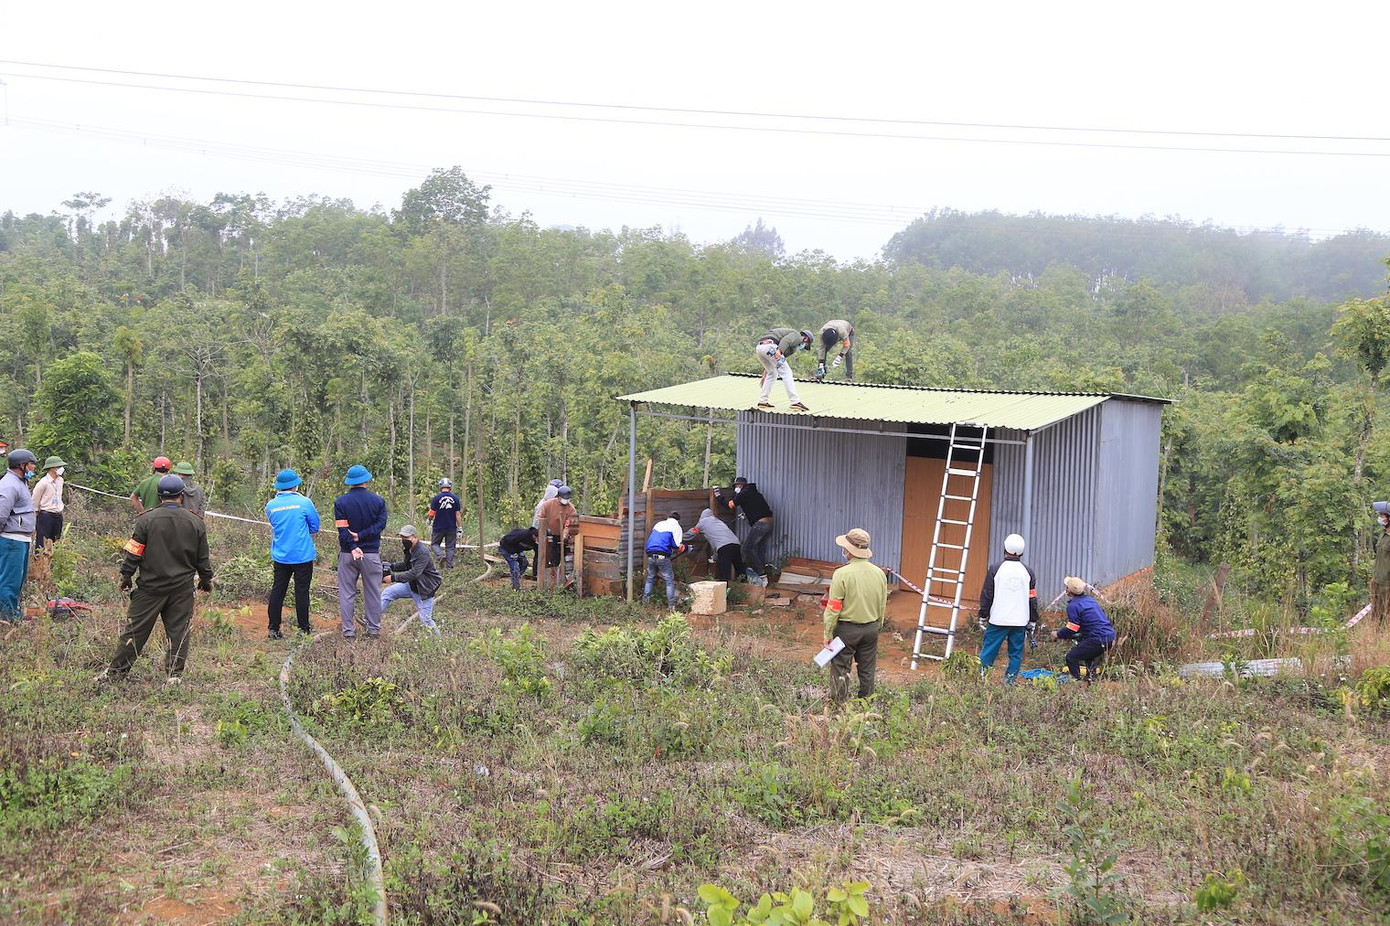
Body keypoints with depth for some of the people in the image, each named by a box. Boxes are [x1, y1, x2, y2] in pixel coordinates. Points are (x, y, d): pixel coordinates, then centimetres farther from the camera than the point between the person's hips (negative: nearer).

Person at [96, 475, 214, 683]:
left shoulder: (146, 519, -7)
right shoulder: (195, 523, 0)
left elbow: (134, 553, -5)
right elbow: (203, 559, 7)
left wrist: (125, 576, 7)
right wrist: (206, 580, 19)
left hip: (150, 587, -1)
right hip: (182, 588, 1)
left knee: (135, 629, 6)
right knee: (179, 630, 7)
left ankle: (117, 669, 12)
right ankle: (175, 674, 7)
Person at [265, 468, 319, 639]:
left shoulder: (271, 505, 1)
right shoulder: (304, 502, -10)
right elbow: (315, 527, -1)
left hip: (280, 556, 3)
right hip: (303, 556, -3)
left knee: (277, 591, 9)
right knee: (302, 591, 5)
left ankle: (273, 629, 10)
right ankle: (303, 628, 12)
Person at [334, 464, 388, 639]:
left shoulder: (340, 502, -2)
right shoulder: (378, 501, 0)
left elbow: (342, 528, -11)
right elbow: (380, 523, -9)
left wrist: (353, 547, -16)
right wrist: (362, 536, -12)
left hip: (347, 553, 0)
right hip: (372, 553, 0)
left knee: (347, 593, 6)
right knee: (373, 593, 9)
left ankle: (348, 631, 6)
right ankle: (374, 630, 14)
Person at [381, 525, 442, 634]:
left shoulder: (423, 553, -27)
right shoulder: (409, 550, 1)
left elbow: (414, 573, -33)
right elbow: (406, 565, 17)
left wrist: (394, 577, -33)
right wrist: (391, 567, 0)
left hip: (424, 590, -9)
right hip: (411, 585, 9)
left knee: (425, 619, -5)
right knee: (388, 593, 1)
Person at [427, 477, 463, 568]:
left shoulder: (436, 497, -8)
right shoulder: (455, 498, -3)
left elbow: (432, 513, -6)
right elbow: (457, 514, -3)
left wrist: (429, 520, 16)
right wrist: (459, 528, 2)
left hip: (438, 527, -2)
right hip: (452, 528, 2)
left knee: (434, 544, 13)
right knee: (450, 547, 9)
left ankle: (440, 555, -14)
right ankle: (449, 566, 6)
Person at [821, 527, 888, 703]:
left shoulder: (842, 574, -18)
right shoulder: (879, 573, -1)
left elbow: (833, 608, -16)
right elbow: (882, 606, 9)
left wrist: (827, 633, -8)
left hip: (847, 628, -5)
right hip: (871, 628, 5)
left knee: (840, 668, 6)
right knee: (867, 669, 15)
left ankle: (839, 704, 10)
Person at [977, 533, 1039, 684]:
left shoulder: (996, 568, -4)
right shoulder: (1028, 572, 4)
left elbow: (987, 595, -1)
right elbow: (1033, 599, 9)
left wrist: (983, 617, 8)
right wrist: (1032, 623, 17)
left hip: (998, 620, -2)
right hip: (1020, 622, 2)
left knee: (989, 650, 1)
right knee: (1016, 653, 9)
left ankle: (980, 677, -4)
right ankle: (1010, 681, 8)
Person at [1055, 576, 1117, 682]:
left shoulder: (1073, 606, -9)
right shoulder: (1090, 599, 18)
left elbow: (1072, 629, -10)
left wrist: (1058, 634, 8)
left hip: (1098, 640, -9)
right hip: (1110, 636, 9)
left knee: (1071, 658, -1)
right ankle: (1091, 677, 34)